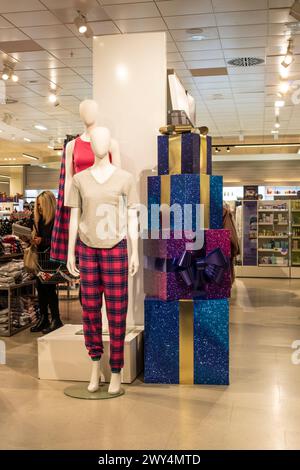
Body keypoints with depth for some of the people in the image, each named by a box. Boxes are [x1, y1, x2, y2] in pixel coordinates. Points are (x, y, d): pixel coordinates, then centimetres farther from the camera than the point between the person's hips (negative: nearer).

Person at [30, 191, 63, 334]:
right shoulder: (40, 220, 13)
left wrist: (42, 241, -19)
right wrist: (34, 240, 2)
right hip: (41, 257, 8)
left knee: (48, 287, -7)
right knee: (40, 286, 9)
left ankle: (56, 320, 3)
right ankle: (43, 319, 19)